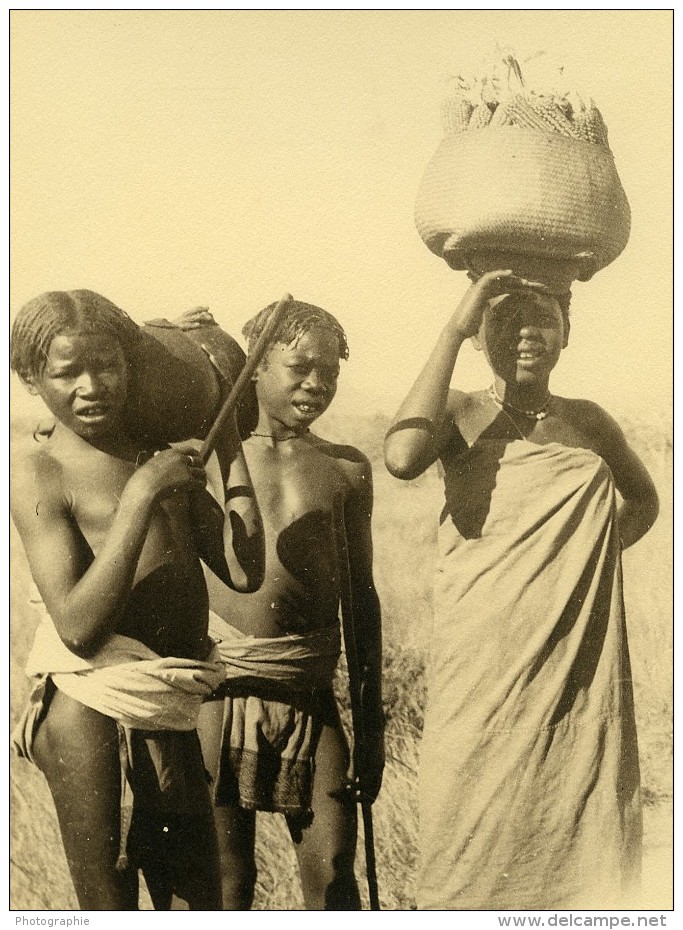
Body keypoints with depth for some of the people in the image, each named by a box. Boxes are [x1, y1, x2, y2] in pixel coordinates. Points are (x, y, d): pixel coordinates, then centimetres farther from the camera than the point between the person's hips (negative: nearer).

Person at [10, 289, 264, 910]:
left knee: (199, 902, 19)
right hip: (94, 714, -6)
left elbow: (244, 571, 3)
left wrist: (230, 445, 6)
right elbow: (79, 625, -19)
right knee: (109, 908, 7)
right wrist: (143, 493, -20)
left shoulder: (164, 454, 11)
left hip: (174, 718, 6)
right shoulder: (38, 468, -7)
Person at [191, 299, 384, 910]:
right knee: (225, 881, 6)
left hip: (312, 699, 2)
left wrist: (373, 721, 13)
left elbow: (361, 595, 13)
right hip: (217, 692, -1)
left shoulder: (347, 469, 8)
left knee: (333, 874, 2)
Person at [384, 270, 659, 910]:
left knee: (585, 863, 6)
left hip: (580, 681, 3)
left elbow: (644, 499, 29)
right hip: (481, 679, -3)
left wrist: (594, 551, 8)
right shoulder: (461, 415, 1)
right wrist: (453, 329, -16)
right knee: (470, 870, 2)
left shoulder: (589, 423, 10)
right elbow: (403, 457, -23)